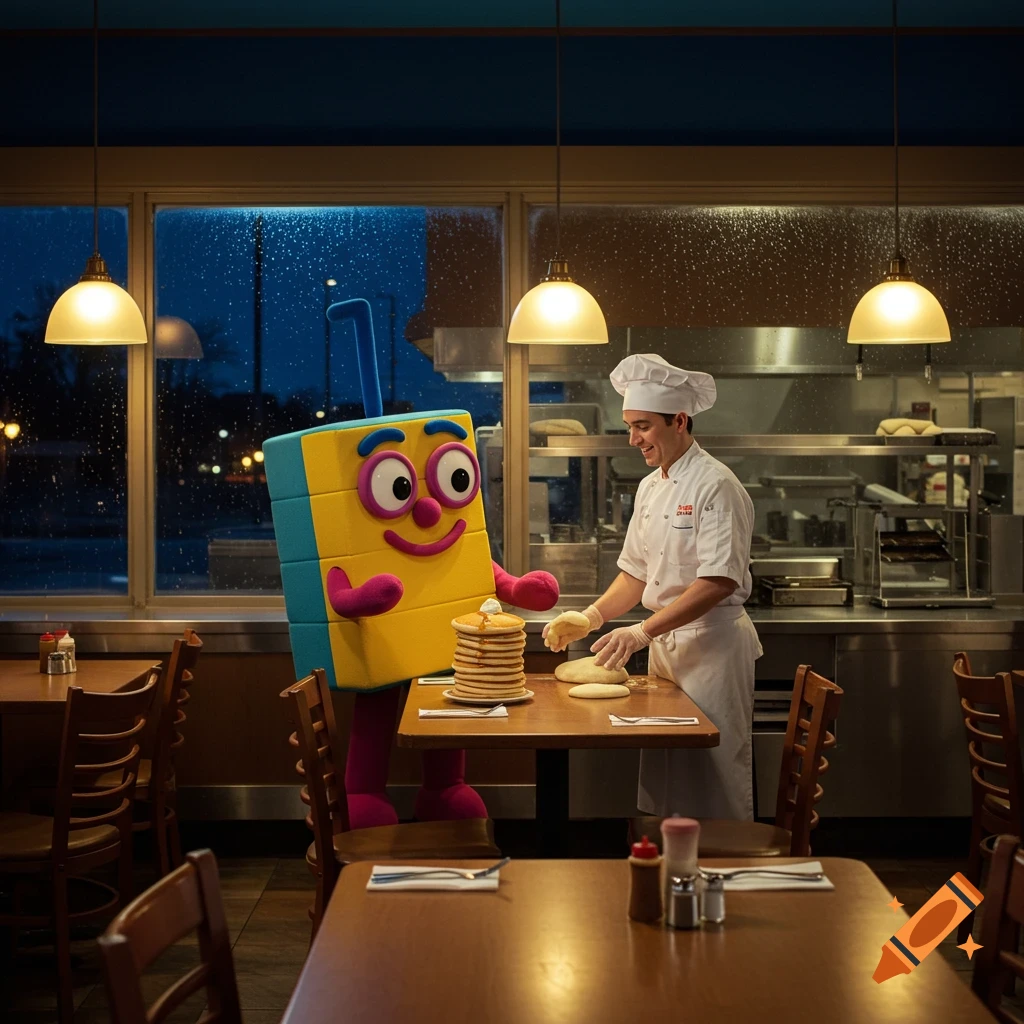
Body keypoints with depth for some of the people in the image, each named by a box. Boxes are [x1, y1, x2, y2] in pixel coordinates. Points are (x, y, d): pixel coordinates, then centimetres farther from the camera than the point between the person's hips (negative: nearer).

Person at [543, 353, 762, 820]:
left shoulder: (715, 485, -15)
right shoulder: (650, 488, 11)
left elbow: (720, 581, -22)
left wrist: (643, 631, -24)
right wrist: (592, 617, 0)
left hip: (712, 643, -8)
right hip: (665, 644, 8)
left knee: (713, 774, -2)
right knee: (664, 776, 12)